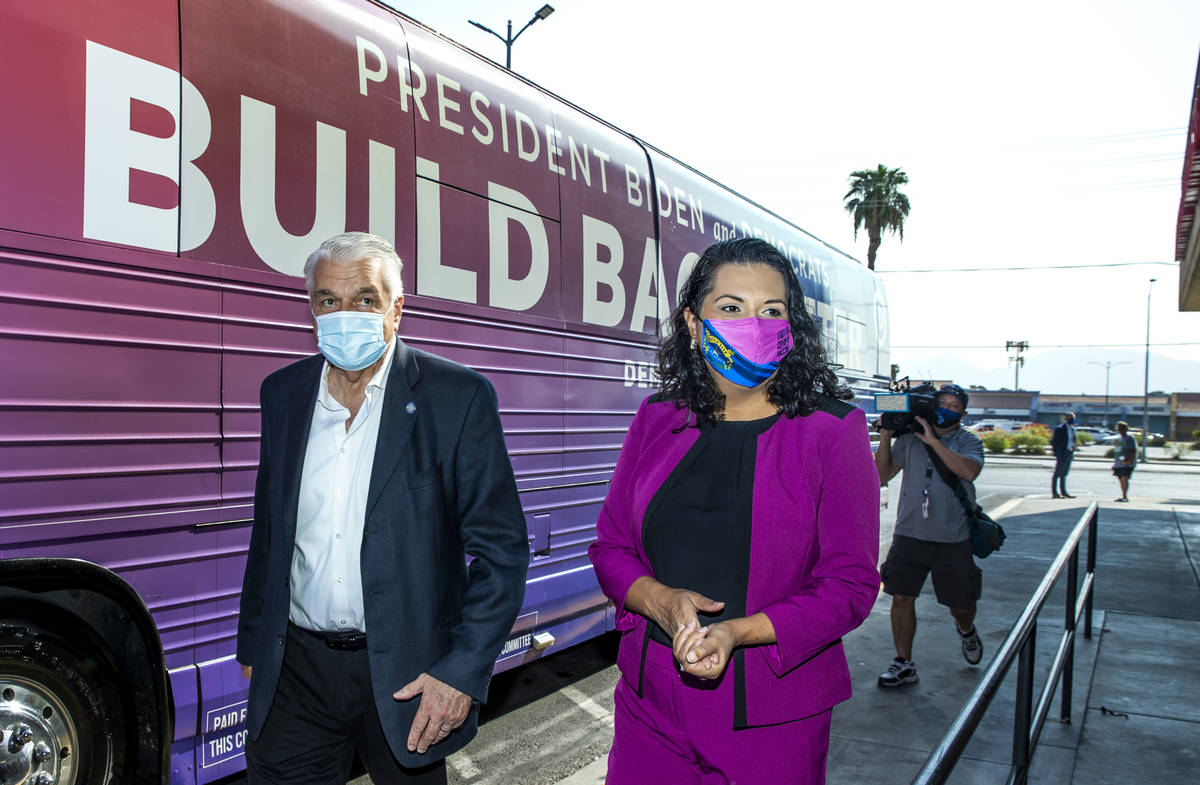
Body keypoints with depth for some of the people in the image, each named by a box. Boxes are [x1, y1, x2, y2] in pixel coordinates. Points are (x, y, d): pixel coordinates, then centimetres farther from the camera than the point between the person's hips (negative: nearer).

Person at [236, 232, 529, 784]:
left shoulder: (458, 397, -10)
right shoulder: (282, 393, 5)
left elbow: (502, 547, -10)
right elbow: (268, 532, 13)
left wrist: (463, 671, -15)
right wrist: (252, 645, 16)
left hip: (406, 674, -3)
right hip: (297, 670, 4)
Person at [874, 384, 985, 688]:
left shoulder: (969, 442, 2)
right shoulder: (910, 437, 5)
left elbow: (969, 471, -19)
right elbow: (884, 474, 3)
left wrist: (933, 441, -20)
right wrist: (885, 437, -7)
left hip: (953, 538, -1)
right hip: (910, 534, 1)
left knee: (960, 601, 10)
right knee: (901, 597, -3)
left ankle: (966, 629, 46)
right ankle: (904, 664, 10)